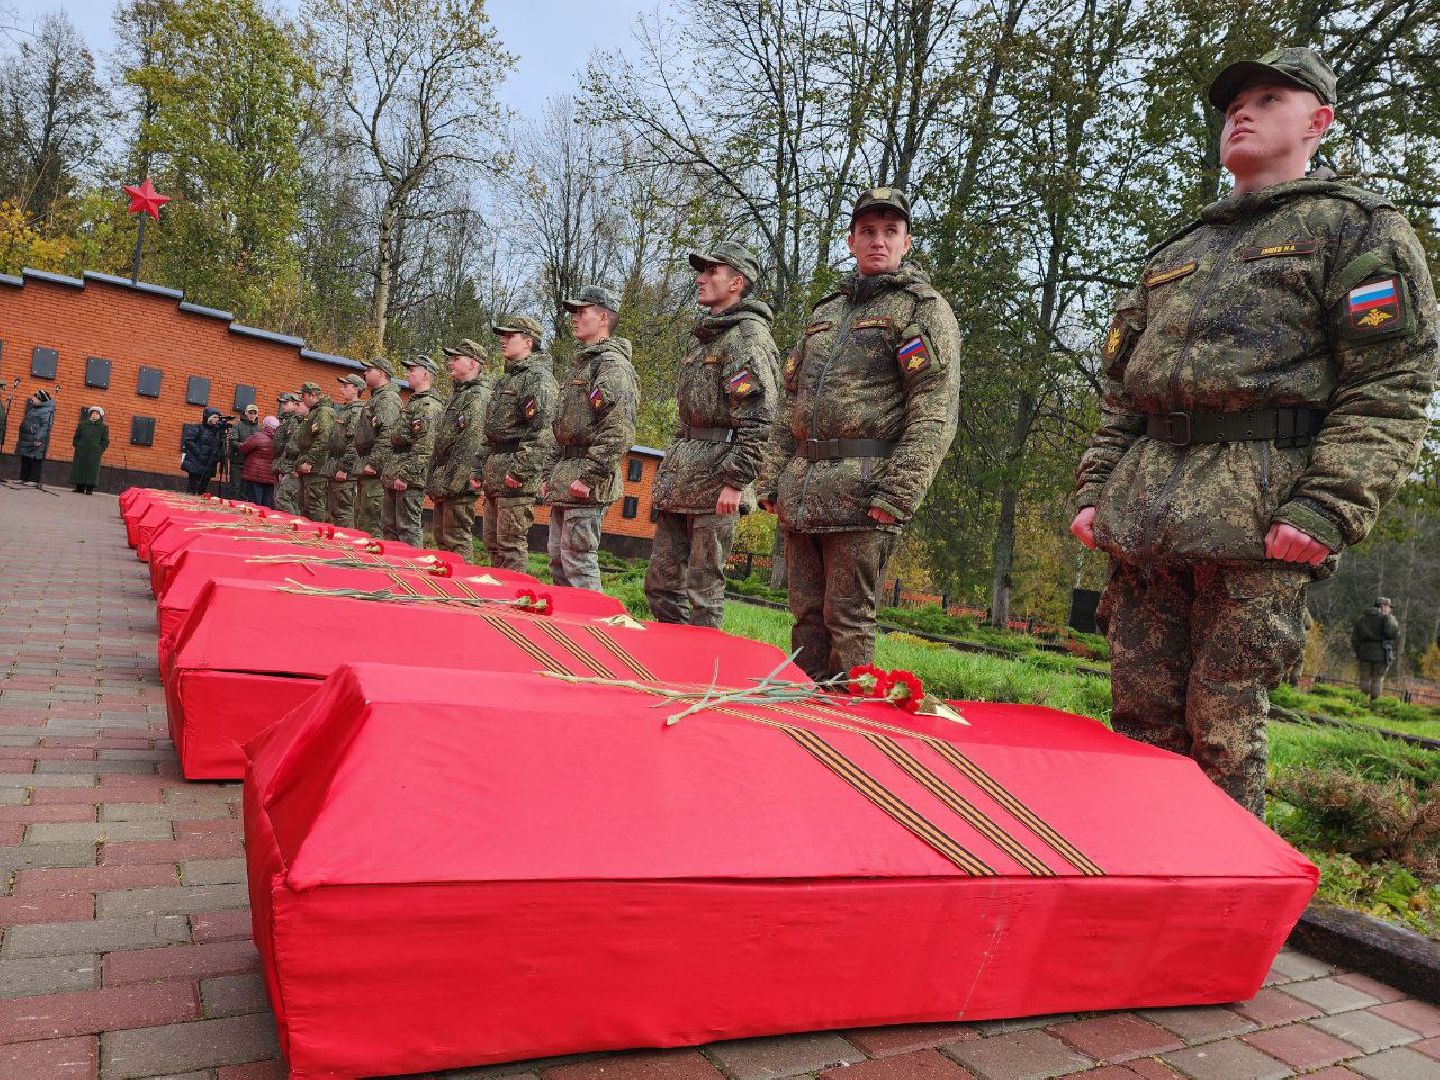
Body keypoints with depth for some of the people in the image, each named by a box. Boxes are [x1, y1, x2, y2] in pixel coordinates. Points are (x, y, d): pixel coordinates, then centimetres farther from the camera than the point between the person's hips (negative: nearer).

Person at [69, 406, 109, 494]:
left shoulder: (104, 428, 9)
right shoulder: (82, 424, 14)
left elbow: (105, 441, 6)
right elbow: (76, 437, 17)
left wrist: (101, 450, -5)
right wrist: (77, 446, 3)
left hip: (94, 453, -2)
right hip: (81, 452, 2)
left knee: (92, 470, -7)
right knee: (79, 469, 2)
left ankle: (89, 489, -6)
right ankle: (79, 488, 9)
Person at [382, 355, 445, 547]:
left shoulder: (430, 405, -12)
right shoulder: (413, 401, 21)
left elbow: (423, 448, -21)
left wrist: (405, 476, -23)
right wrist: (388, 473, 21)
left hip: (410, 479, -10)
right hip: (393, 477, 10)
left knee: (408, 528, -8)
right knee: (390, 526, 13)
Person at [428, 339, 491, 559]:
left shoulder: (479, 395, -11)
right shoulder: (457, 394, 21)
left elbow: (470, 445, -20)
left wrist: (450, 482, -22)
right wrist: (433, 481, 18)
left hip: (459, 485, -10)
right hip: (444, 484, 10)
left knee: (457, 543, -8)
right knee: (442, 541, 14)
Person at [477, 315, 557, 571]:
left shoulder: (539, 377, -9)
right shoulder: (506, 379, 22)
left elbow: (542, 431, -21)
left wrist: (519, 471, -24)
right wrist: (479, 470, 20)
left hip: (516, 474, -10)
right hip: (494, 476, 10)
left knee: (510, 545, -8)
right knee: (491, 541, 13)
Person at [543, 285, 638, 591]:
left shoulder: (613, 364, -9)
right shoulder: (583, 364, 23)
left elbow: (619, 430, -21)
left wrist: (588, 476, -23)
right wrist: (552, 476, 21)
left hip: (587, 484, -10)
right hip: (564, 480, 10)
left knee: (579, 562, -9)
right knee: (558, 561, 13)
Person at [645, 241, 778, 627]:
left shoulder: (749, 335, -7)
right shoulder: (703, 338, 22)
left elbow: (758, 418, -16)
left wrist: (736, 482, -21)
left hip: (714, 479, -9)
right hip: (680, 477, 9)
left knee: (703, 589, -3)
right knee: (660, 581, 11)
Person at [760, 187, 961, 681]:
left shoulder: (924, 308, 2)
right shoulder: (826, 311, 22)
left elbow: (936, 412, -9)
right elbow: (789, 403, 22)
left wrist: (897, 494, -18)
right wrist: (771, 480, 14)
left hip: (862, 491, -6)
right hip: (800, 490, 6)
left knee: (848, 619, -4)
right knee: (806, 615, 10)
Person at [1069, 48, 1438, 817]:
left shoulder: (1358, 228, 8)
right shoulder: (1175, 255, 26)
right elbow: (1119, 386, 23)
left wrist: (1327, 511, -16)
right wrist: (1094, 488, 11)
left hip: (1256, 519, -5)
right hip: (1141, 513, 6)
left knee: (1222, 727, -4)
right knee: (1140, 714, 7)